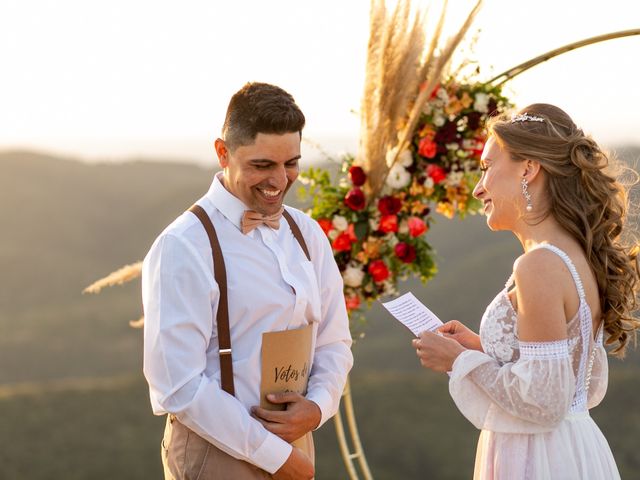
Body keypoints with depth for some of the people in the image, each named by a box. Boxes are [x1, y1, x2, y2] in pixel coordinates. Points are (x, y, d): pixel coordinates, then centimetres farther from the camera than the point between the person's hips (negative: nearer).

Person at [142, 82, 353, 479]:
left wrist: (317, 407, -10)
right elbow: (179, 387, -19)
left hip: (292, 444, 6)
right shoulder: (182, 248, -16)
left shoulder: (307, 235, 3)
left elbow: (333, 341, 9)